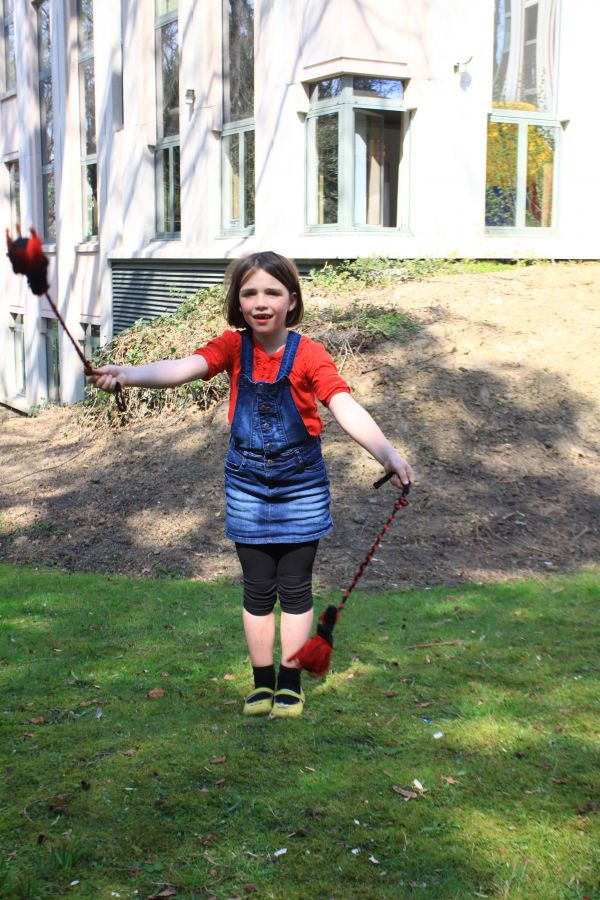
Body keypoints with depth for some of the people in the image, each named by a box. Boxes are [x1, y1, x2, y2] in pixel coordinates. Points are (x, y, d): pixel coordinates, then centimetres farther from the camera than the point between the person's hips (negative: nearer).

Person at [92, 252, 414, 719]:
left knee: (295, 587, 6)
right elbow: (182, 368, -23)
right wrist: (127, 374, -42)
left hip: (300, 482, -2)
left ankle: (290, 684, 22)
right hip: (247, 482, 2)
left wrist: (388, 453, -42)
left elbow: (345, 406, -27)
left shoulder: (308, 354, -15)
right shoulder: (234, 346, -7)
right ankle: (263, 683, 24)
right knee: (258, 588, 10)